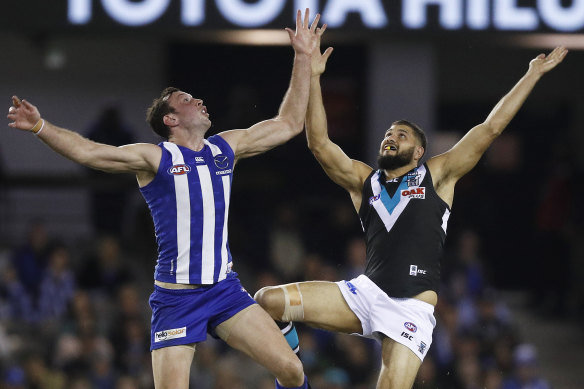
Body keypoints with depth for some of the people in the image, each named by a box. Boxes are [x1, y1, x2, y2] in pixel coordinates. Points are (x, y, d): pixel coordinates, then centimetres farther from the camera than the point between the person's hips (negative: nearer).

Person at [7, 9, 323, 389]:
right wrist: (40, 126, -32)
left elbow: (288, 124, 19)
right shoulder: (155, 158, -4)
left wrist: (304, 58, 17)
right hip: (177, 297, -4)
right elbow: (87, 151, -16)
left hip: (225, 287, 5)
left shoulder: (225, 148, 12)